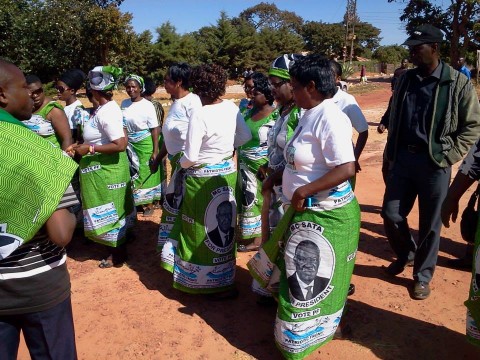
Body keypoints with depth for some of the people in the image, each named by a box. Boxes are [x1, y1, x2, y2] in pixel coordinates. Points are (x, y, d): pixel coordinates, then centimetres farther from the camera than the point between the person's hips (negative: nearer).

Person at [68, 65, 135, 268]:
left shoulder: (106, 113, -23)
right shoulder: (108, 108, 6)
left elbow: (120, 145, -30)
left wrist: (89, 149, -23)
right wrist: (82, 146, 8)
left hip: (106, 168, -10)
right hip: (106, 166, 10)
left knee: (109, 211, 5)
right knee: (113, 210, 20)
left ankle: (118, 255, 21)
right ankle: (119, 247, 37)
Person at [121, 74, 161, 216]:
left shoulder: (147, 105, -12)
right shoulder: (124, 103, 3)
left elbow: (155, 129, -13)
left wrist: (155, 151, -16)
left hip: (145, 145, -5)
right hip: (129, 145, 5)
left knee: (146, 174, 4)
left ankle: (149, 205, 18)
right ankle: (138, 202, 25)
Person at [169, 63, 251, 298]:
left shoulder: (200, 115, -22)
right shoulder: (232, 108, -2)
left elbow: (190, 157, -22)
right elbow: (245, 137, 11)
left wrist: (181, 163, -1)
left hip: (203, 179, -7)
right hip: (227, 173, 8)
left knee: (204, 230, 9)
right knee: (223, 226, 22)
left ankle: (222, 284, 21)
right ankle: (223, 278, 42)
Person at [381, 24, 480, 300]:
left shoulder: (458, 83, -6)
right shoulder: (405, 80, 7)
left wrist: (448, 156, -10)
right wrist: (391, 154, 10)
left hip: (434, 163, -4)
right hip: (403, 158, 4)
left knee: (430, 225, 8)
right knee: (391, 215, 8)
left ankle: (422, 276, 27)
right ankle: (405, 254, 38)